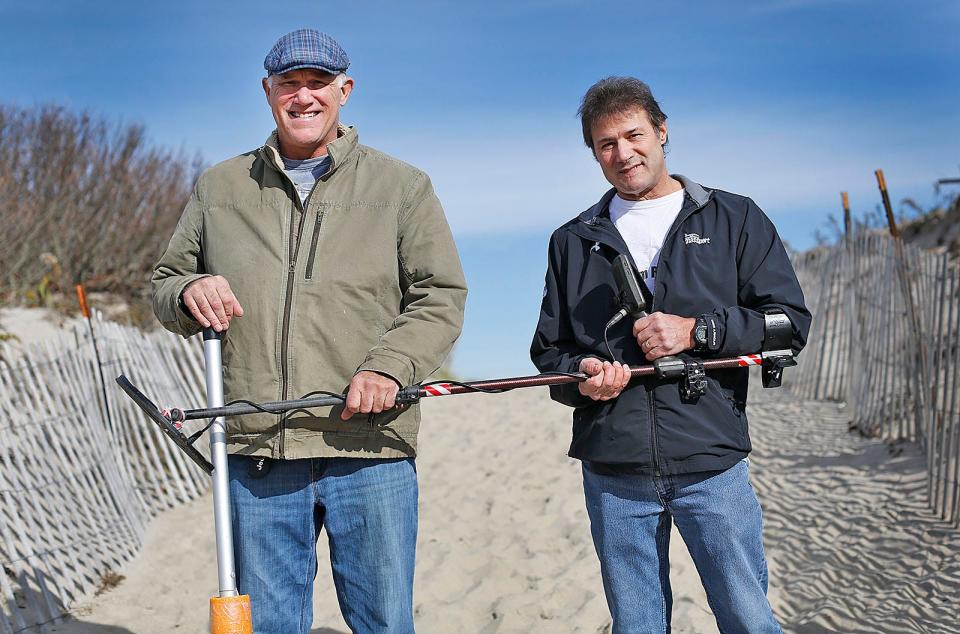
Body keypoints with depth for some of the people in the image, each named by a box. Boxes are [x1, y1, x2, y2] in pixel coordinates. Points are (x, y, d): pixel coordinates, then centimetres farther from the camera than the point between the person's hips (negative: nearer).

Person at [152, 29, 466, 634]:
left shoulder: (402, 186, 8)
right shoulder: (220, 188, 14)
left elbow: (442, 295, 3)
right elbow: (164, 284, 19)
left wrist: (390, 366, -14)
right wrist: (188, 293, -6)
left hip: (371, 450, -2)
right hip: (258, 454, 2)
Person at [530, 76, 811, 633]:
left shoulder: (735, 219, 7)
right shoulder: (573, 241, 14)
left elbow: (791, 322, 1)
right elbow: (549, 350, 17)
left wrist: (698, 330, -13)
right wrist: (580, 375, -7)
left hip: (712, 466, -2)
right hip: (612, 473, 2)